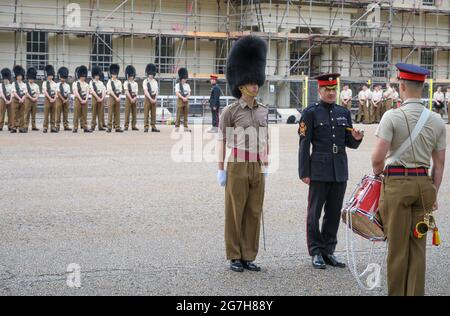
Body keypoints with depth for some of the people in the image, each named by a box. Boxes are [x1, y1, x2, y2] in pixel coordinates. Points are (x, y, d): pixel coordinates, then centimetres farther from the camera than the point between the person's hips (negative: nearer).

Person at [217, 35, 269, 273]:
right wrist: (221, 170, -9)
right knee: (234, 214, 3)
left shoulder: (263, 111, 9)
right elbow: (221, 140, -6)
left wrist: (265, 166, 14)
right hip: (237, 168, -5)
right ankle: (235, 258, 12)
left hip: (257, 169, 5)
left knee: (254, 214, 8)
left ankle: (249, 257, 17)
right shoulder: (230, 111, -7)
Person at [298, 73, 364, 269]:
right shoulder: (310, 113, -3)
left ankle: (329, 251, 18)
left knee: (334, 212, 8)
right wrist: (304, 172, -10)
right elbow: (304, 144, -6)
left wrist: (357, 138, -8)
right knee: (315, 212, 1)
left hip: (340, 170, 5)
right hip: (319, 170, -5)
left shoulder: (344, 113, 12)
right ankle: (316, 253, 10)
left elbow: (350, 143, 15)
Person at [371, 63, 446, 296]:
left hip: (397, 183, -4)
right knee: (418, 245, 11)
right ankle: (416, 292, 15)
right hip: (423, 183, 4)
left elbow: (378, 158, -15)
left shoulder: (393, 117, -10)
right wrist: (434, 194, 17)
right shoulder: (436, 121, 5)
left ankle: (396, 292, 15)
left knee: (398, 245, 5)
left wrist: (377, 171, 7)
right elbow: (439, 164, 8)